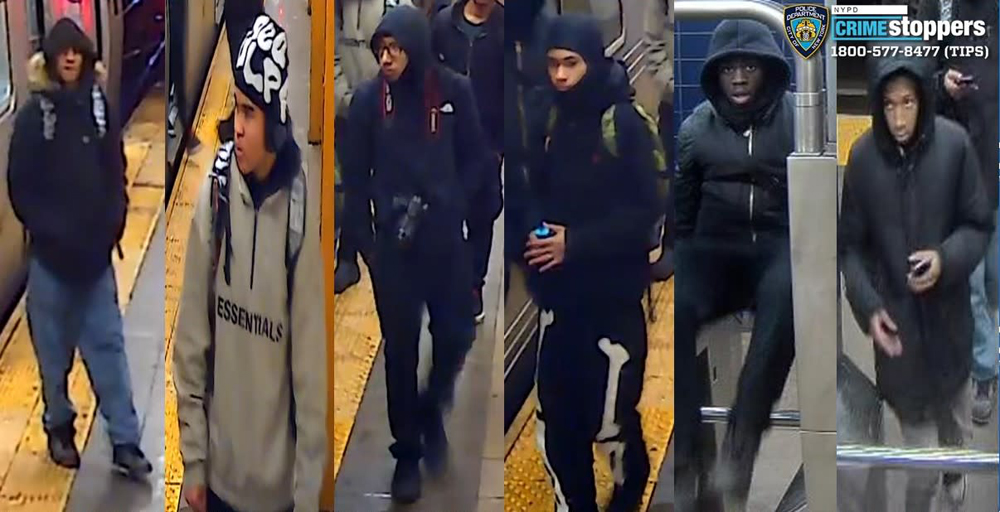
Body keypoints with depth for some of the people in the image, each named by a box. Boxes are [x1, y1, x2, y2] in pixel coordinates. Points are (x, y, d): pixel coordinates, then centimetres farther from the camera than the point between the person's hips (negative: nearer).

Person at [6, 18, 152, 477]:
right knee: (54, 347, 10)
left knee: (107, 345, 2)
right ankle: (59, 427, 27)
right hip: (50, 251, -1)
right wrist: (51, 231, -12)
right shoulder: (34, 114, -4)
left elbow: (116, 175, 5)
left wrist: (111, 225, -7)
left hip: (96, 250, 1)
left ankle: (125, 442, 4)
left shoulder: (100, 107, 2)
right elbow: (20, 186, -4)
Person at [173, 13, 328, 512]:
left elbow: (312, 372, -14)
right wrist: (194, 458, 2)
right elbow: (193, 337, -1)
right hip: (218, 471, 3)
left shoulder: (304, 214, -19)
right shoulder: (214, 191, -9)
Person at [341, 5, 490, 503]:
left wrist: (452, 203, -7)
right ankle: (406, 453, 17)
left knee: (455, 335, 6)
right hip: (393, 240, -1)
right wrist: (361, 234, -2)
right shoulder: (368, 97, -6)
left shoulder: (454, 91, -5)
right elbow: (355, 172, 0)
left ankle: (431, 410, 36)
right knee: (400, 348, 4)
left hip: (444, 237, 1)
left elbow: (475, 157, 5)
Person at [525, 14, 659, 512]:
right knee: (556, 423, 5)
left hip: (612, 298, -5)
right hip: (560, 297, 5)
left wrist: (576, 242, -20)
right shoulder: (551, 122, 6)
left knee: (612, 424, -2)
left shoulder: (625, 123, -9)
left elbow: (644, 212, -13)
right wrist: (536, 235, -5)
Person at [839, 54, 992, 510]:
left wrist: (947, 259, -22)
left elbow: (979, 224, -3)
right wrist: (868, 306, -15)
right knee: (918, 448, 0)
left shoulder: (954, 144, -14)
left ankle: (954, 470, 57)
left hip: (948, 310, 1)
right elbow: (850, 244, -3)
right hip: (897, 318, -1)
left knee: (955, 417, 25)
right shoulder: (862, 156, -12)